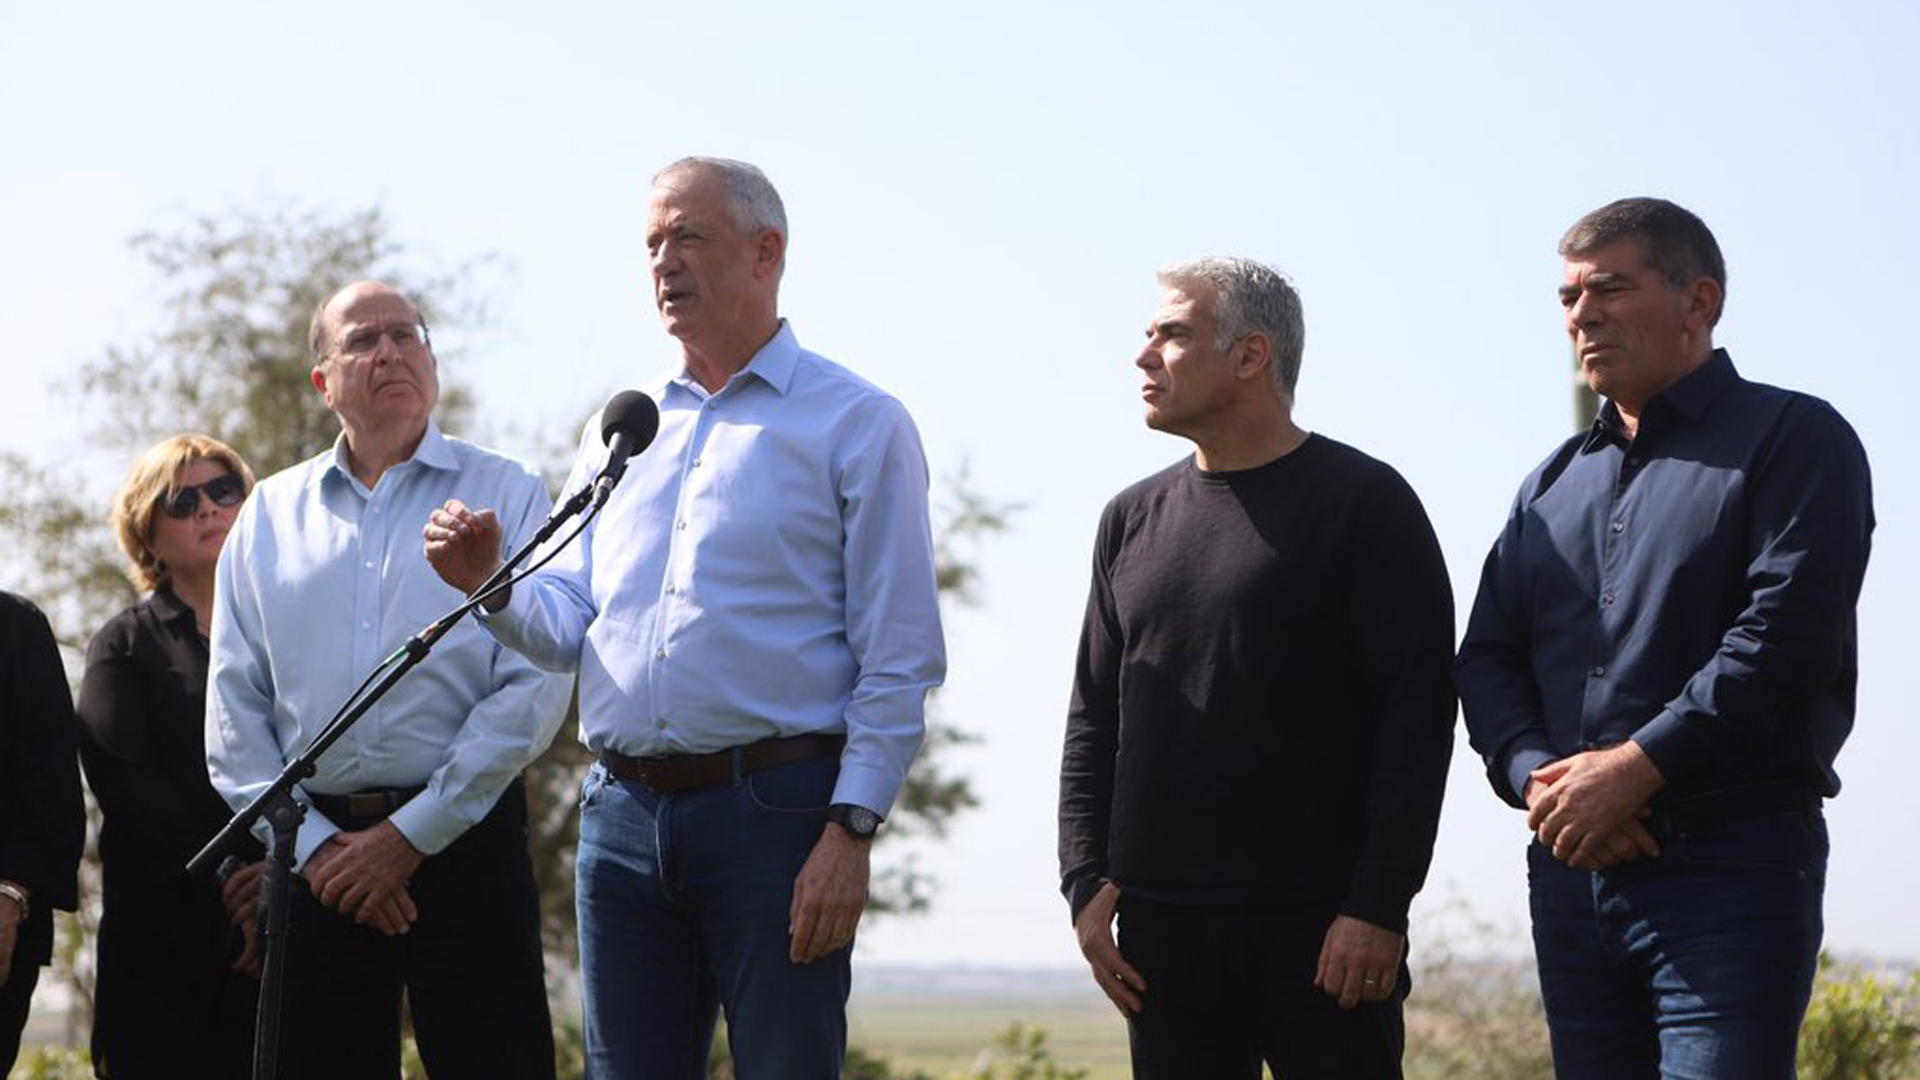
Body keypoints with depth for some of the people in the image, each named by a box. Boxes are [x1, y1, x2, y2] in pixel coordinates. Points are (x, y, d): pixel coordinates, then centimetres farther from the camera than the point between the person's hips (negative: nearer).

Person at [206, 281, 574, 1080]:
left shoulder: (505, 495, 3)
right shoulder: (269, 515, 11)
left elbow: (533, 690, -6)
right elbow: (234, 709, 9)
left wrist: (411, 836, -10)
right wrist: (310, 846, -4)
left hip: (462, 837, -3)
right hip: (314, 852, 3)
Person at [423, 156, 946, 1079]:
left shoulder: (856, 424, 1)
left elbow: (898, 663, -5)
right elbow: (567, 629, 14)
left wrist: (851, 831, -14)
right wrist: (491, 583, -7)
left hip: (775, 806, -5)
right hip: (623, 814, 5)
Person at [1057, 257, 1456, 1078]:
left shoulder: (1362, 502, -3)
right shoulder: (1134, 519, 15)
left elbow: (1417, 711, -8)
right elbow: (1094, 717, 17)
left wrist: (1379, 904, -14)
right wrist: (1085, 883, 5)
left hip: (1322, 919, -5)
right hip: (1164, 919, 5)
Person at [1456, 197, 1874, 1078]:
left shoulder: (1792, 438, 0)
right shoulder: (1554, 484, 21)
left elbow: (1787, 631, -13)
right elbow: (1487, 656, 15)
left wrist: (1634, 769, -18)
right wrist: (1536, 776, -6)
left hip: (1728, 868, -6)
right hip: (1571, 866, 6)